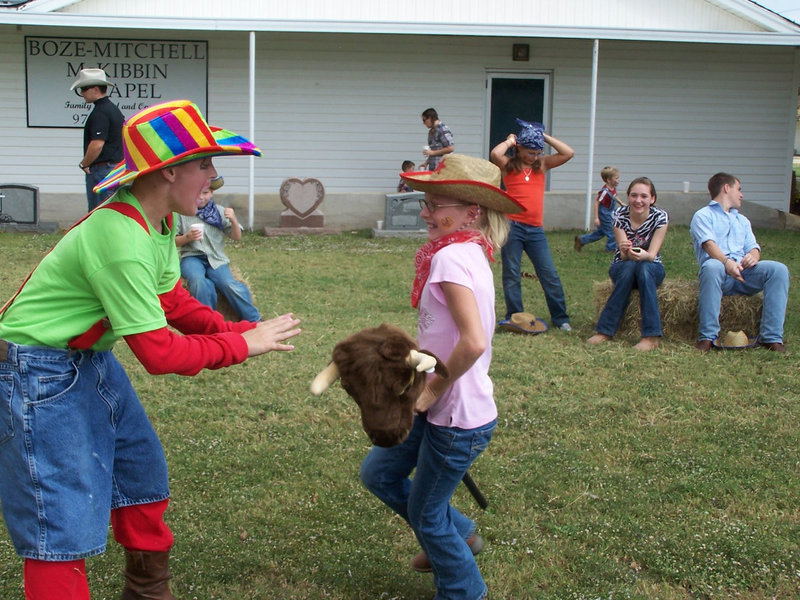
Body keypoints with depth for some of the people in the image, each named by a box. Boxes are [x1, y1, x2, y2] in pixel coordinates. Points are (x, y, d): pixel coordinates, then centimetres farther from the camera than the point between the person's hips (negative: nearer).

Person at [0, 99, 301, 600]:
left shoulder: (158, 221, -2)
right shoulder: (121, 240, -31)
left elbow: (173, 301, 8)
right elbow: (159, 352, -29)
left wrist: (237, 330, -7)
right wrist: (241, 345, -18)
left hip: (92, 360, 10)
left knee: (143, 480, 21)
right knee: (64, 527, -7)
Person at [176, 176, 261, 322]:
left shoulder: (220, 211, 9)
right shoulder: (182, 213, 5)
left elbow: (237, 237, 9)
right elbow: (173, 241, 8)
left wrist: (234, 221, -11)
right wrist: (187, 237, -13)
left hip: (216, 258, 1)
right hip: (191, 256, -1)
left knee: (230, 285, -27)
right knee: (199, 282, -35)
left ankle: (254, 321, -13)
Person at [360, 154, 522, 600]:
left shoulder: (451, 257, -24)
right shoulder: (471, 253, 5)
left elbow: (473, 342, -34)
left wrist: (433, 389, -20)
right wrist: (430, 386, 4)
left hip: (458, 420, -9)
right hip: (440, 408, 9)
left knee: (426, 514, 12)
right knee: (379, 473, 21)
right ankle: (457, 534, 37)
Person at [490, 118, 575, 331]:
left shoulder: (542, 165, 12)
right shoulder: (509, 166, 2)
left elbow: (568, 153, 3)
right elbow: (495, 154, -19)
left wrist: (545, 136, 4)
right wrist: (509, 141, -2)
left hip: (535, 230, 3)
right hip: (512, 227, -3)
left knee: (550, 275, 3)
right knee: (512, 275, 4)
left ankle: (560, 318, 11)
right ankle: (514, 317, 13)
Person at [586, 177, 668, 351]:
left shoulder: (660, 216, -13)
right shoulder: (620, 215, -13)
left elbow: (652, 255, -21)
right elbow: (624, 256, -19)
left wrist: (643, 255, -45)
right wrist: (626, 251, -45)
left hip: (651, 268, 0)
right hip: (622, 268, 0)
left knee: (643, 268, -35)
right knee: (629, 267, -35)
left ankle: (651, 336, -39)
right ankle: (605, 331, -34)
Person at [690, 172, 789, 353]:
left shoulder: (742, 220, 34)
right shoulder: (703, 216, 14)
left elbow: (753, 247, 18)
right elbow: (708, 244, -6)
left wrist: (753, 255, -9)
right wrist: (727, 262, -27)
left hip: (744, 272, 5)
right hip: (720, 272, -5)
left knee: (779, 269, -22)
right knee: (712, 267, -40)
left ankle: (771, 337, -24)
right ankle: (707, 336, -36)